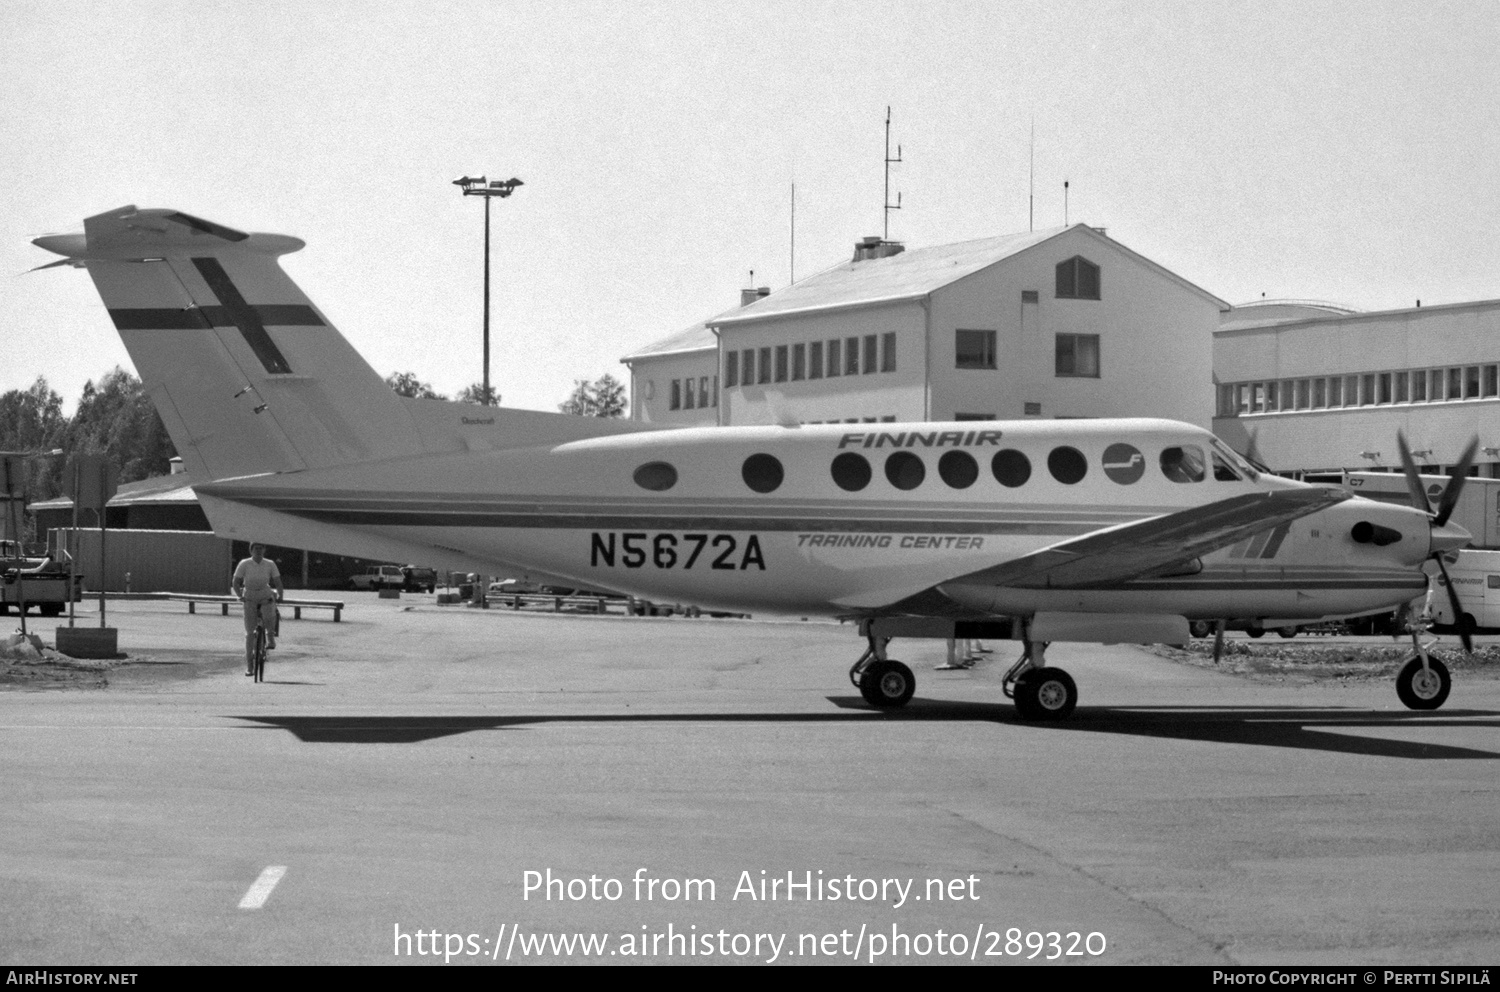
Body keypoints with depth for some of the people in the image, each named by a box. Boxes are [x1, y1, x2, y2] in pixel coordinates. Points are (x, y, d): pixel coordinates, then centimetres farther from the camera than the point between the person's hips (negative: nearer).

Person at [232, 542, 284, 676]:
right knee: (250, 632, -5)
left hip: (266, 598, 0)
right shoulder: (244, 564, -6)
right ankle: (249, 665, 2)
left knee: (269, 616, -34)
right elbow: (235, 583, -5)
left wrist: (280, 594, -17)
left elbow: (277, 582, -2)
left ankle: (270, 637, -3)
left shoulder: (270, 564, -3)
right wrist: (240, 596, -18)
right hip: (250, 599, 0)